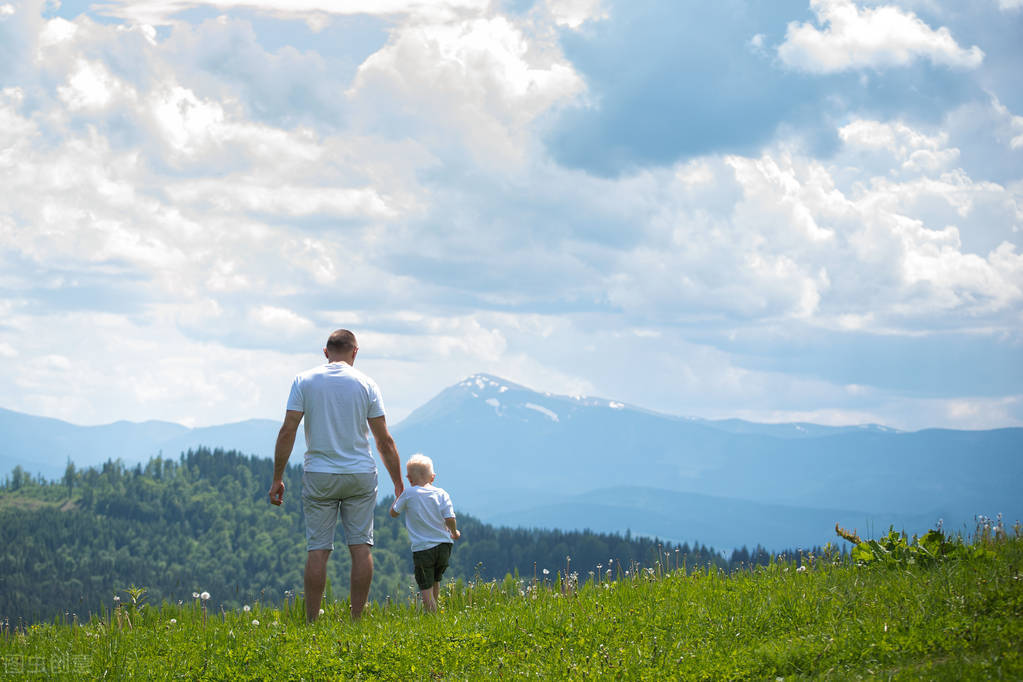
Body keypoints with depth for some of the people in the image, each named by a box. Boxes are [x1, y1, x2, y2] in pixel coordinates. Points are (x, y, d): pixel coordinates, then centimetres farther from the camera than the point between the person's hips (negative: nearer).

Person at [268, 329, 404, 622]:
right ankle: (356, 620, 2)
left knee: (318, 548, 1)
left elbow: (287, 431, -5)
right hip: (361, 475, 0)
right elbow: (384, 440, 1)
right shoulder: (366, 384, 0)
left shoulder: (304, 381, 0)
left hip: (319, 476, 0)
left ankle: (311, 622, -1)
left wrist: (277, 477, 0)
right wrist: (398, 483, 10)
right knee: (361, 546, 3)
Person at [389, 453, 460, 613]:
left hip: (422, 548, -4)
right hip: (444, 546, 4)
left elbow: (393, 512, 9)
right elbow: (450, 519, -7)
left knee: (426, 588, -3)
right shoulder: (441, 494, 0)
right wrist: (454, 532, 13)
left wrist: (398, 496, 24)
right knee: (435, 581, 25)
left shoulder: (408, 494, -4)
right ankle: (433, 609, 35)